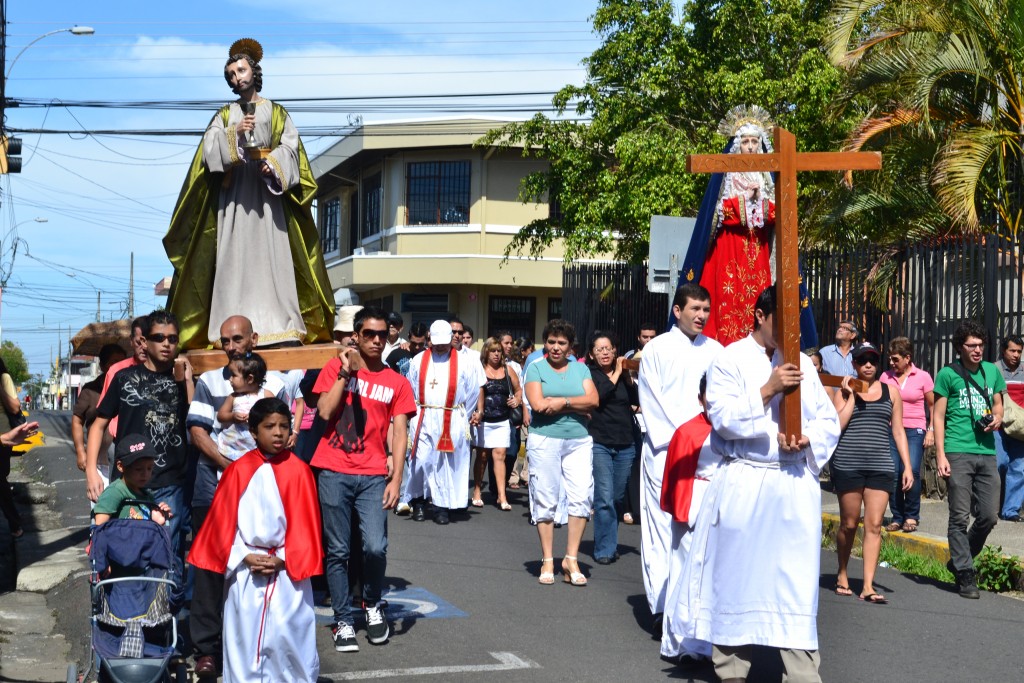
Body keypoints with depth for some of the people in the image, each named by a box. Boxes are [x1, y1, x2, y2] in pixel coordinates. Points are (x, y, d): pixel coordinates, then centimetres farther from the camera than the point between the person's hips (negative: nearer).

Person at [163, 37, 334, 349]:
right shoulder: (224, 115, 16)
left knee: (273, 256, -8)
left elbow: (290, 147, 2)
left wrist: (273, 164, -17)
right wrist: (235, 133, -14)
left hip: (268, 189, -1)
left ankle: (282, 325, -11)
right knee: (235, 257, -8)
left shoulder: (276, 112, 14)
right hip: (233, 192, 1)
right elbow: (209, 148, 1)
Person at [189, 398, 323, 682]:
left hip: (287, 573, -1)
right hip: (245, 574, 2)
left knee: (288, 637, -3)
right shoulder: (238, 470, -1)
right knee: (244, 639, 6)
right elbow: (222, 522, 2)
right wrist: (245, 557, -7)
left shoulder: (299, 471, -4)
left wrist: (283, 560, -10)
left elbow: (306, 525, -2)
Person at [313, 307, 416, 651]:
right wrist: (346, 373, -11)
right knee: (338, 551, 2)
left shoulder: (397, 383, 7)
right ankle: (343, 621, 13)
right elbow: (324, 412, -7)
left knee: (375, 547, -12)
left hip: (373, 475, 1)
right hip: (334, 472, 0)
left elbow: (399, 433, 2)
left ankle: (373, 605, 15)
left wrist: (396, 479, -7)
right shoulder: (336, 367, 5)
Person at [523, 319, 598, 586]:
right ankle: (547, 561, 9)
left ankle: (571, 559, 1)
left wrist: (562, 401, -13)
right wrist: (578, 407, -6)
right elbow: (538, 405, -11)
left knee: (581, 496, -7)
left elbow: (593, 400, -2)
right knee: (545, 500, 0)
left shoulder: (580, 369, 12)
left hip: (579, 440, 3)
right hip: (544, 440, -2)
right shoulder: (536, 368, 3)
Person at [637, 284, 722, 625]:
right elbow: (652, 402, 0)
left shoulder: (715, 351, 11)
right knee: (663, 526, -5)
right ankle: (662, 606, -3)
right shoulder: (657, 349, 3)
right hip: (664, 451, -3)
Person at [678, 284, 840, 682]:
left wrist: (806, 440, -10)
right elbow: (723, 418, -12)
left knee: (796, 580, 1)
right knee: (736, 577, 3)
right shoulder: (730, 360, -1)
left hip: (795, 484, 3)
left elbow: (829, 420, 10)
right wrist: (768, 390, -21)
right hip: (743, 484, -3)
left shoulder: (803, 364, 12)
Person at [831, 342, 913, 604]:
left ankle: (868, 587, -5)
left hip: (881, 466, 2)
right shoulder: (844, 391, 4)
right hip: (848, 465, -2)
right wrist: (851, 396, -8)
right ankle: (842, 575, 28)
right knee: (849, 524, 7)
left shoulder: (890, 391, 11)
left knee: (874, 525, -4)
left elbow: (898, 431, 13)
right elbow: (836, 426, -9)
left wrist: (907, 465, 7)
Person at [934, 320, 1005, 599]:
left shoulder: (992, 371, 13)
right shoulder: (948, 374, 0)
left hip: (986, 452, 5)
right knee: (960, 517, -3)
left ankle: (959, 560, 24)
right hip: (958, 453, -5)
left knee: (989, 516, 4)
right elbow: (938, 416, 0)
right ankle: (965, 575, 3)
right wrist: (940, 455, -8)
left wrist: (997, 418, -1)